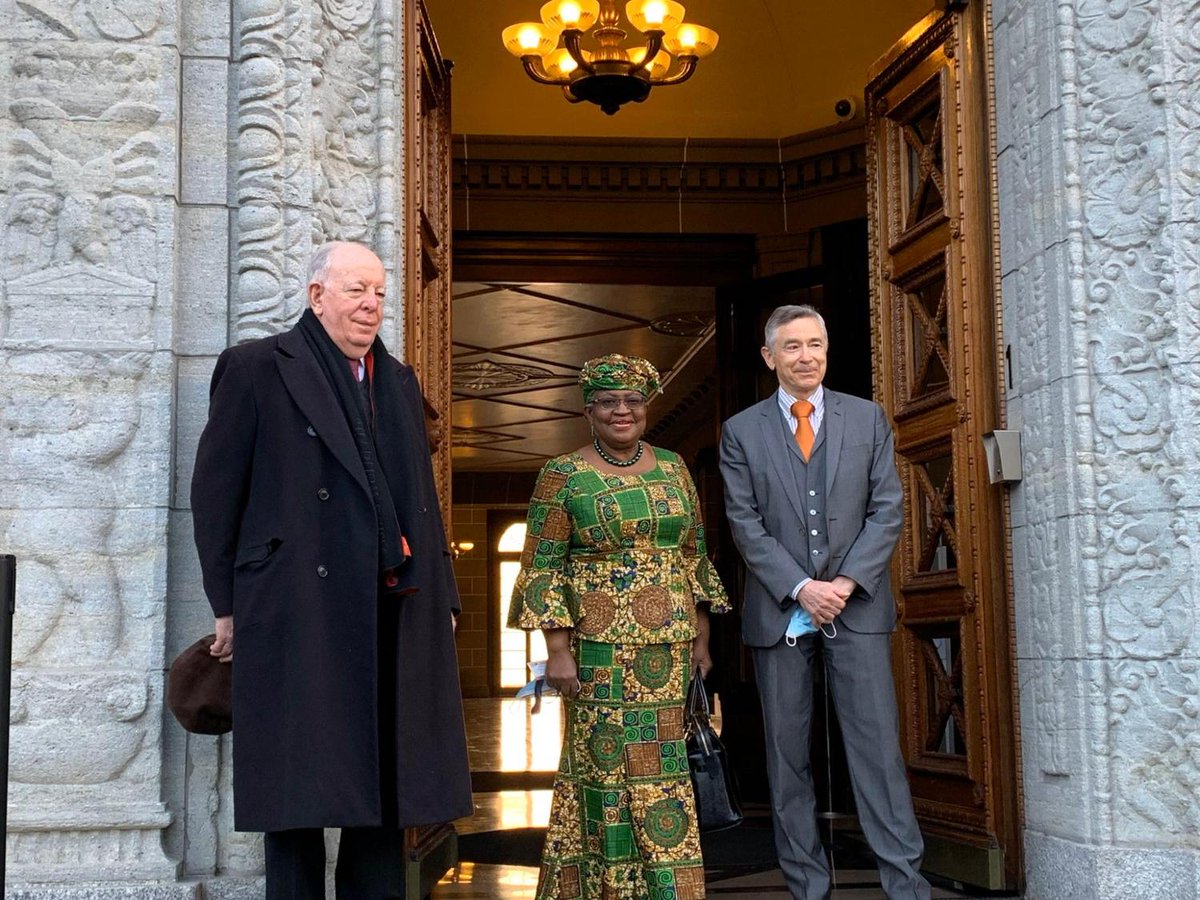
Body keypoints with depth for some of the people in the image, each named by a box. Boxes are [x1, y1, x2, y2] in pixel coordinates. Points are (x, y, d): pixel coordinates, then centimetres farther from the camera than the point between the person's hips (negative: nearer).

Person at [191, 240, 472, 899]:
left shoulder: (400, 381, 19)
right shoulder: (256, 369, 2)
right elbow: (214, 491, 1)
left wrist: (441, 596, 14)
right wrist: (228, 604, -2)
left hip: (397, 616, 6)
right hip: (299, 612, -5)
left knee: (387, 788, 9)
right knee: (300, 788, 0)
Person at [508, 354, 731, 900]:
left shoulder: (673, 469, 11)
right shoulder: (563, 476, -1)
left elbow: (694, 558, 14)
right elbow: (542, 568, -3)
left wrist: (701, 640, 10)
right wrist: (557, 649, -11)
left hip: (669, 647, 4)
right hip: (601, 648, -3)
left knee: (665, 764, 5)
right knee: (605, 762, -1)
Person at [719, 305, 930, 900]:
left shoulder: (867, 418, 8)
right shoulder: (741, 431, 5)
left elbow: (887, 510, 3)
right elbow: (745, 524, -1)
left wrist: (847, 582, -9)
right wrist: (800, 588, -11)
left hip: (857, 605, 0)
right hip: (779, 610, 0)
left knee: (877, 744, -3)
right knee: (787, 754, 3)